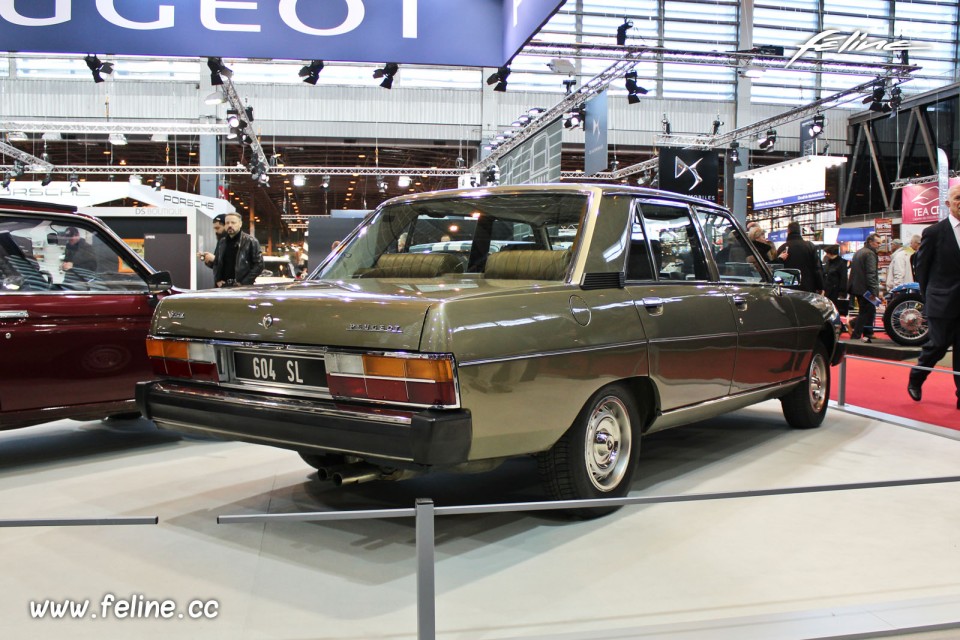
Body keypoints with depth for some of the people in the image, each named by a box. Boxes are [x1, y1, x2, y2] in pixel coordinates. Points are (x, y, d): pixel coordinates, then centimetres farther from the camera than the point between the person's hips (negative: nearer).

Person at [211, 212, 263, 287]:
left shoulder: (250, 241, -2)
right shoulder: (221, 243, 17)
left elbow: (259, 264, -6)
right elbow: (216, 263, 26)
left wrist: (244, 283, -12)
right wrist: (217, 280, 7)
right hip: (224, 287, 5)